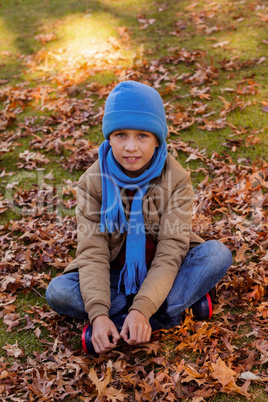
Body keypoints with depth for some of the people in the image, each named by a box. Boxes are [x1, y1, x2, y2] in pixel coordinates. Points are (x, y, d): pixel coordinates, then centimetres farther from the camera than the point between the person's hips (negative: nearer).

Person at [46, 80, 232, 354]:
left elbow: (170, 252, -23)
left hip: (161, 274, 0)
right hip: (116, 275, 1)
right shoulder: (93, 182, -13)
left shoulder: (176, 180, -16)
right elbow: (93, 253, -19)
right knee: (58, 292, -26)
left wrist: (142, 309, -38)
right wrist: (98, 313, -35)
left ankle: (119, 320, -29)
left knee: (218, 254, -27)